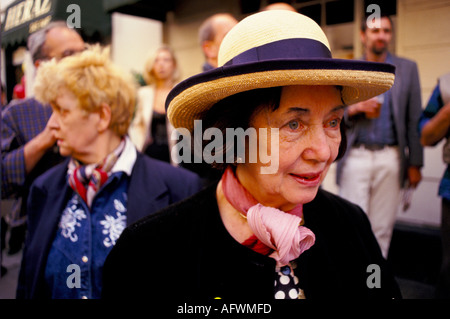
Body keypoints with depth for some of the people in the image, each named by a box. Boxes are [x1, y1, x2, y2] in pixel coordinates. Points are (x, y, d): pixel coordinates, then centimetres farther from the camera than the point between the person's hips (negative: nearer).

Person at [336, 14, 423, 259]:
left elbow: (414, 120, 6)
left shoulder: (407, 69, 10)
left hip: (390, 158, 1)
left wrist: (415, 163, 1)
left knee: (382, 229, 6)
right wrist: (355, 108, -11)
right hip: (355, 157, 0)